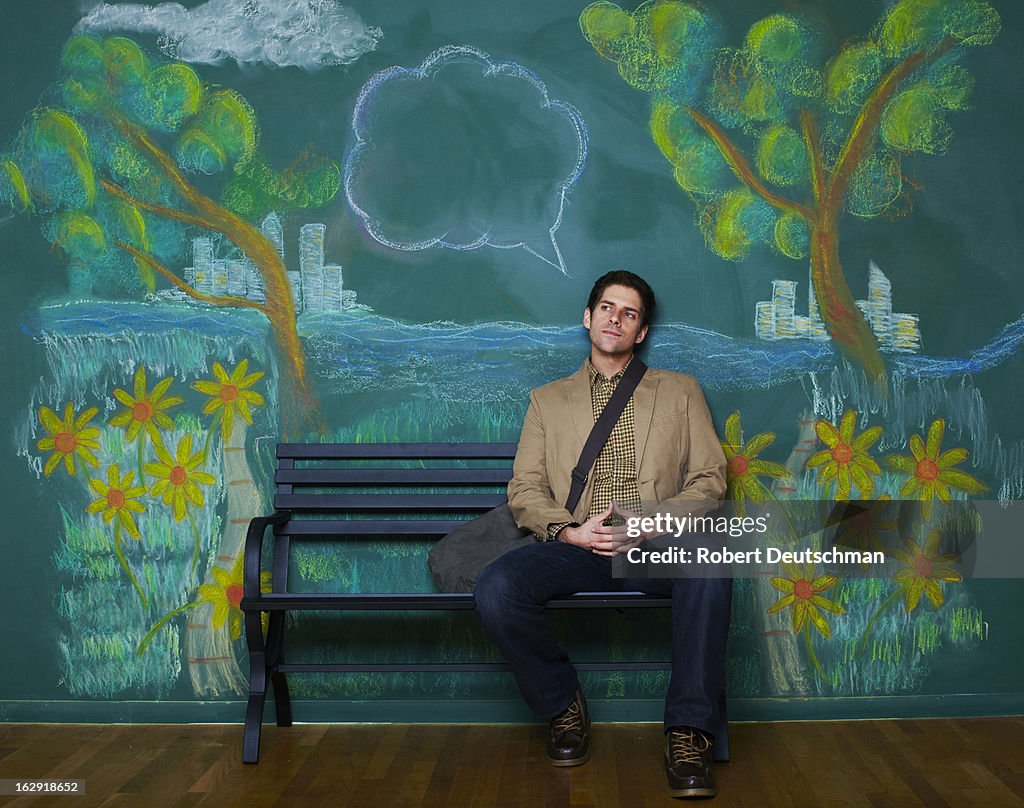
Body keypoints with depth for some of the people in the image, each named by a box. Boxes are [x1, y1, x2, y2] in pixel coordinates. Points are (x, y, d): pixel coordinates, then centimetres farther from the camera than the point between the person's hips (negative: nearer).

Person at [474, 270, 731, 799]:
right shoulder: (547, 400, 22)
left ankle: (689, 731, -25)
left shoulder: (680, 391, 20)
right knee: (495, 588, -29)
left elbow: (709, 479, 10)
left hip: (658, 546, -1)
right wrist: (571, 532, -8)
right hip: (575, 546, 1)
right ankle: (562, 704, -3)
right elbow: (524, 491, 13)